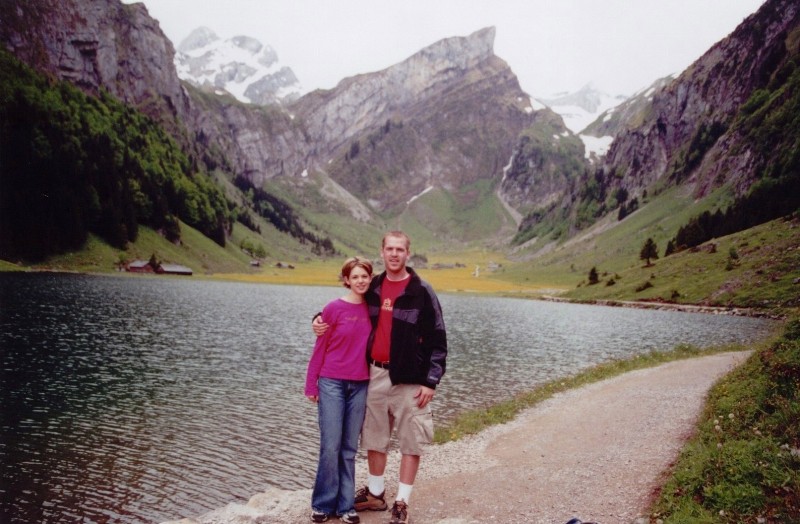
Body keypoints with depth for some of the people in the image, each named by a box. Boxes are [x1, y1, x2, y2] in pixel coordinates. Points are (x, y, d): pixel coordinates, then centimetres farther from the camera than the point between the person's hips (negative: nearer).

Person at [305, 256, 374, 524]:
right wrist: (311, 383, -2)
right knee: (330, 446, -2)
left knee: (349, 448, 9)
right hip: (332, 383, -3)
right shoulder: (334, 308, -7)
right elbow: (320, 348, -2)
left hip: (360, 386, 3)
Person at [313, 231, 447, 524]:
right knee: (374, 437, 13)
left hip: (409, 379, -4)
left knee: (411, 442, 2)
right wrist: (321, 320, 2)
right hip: (375, 375, 4)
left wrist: (431, 381, -11)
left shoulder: (422, 292, -7)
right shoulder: (372, 288, 7)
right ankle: (375, 493, 30)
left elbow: (437, 340, -7)